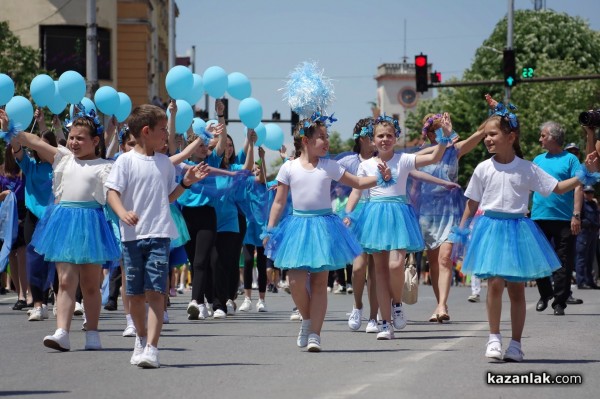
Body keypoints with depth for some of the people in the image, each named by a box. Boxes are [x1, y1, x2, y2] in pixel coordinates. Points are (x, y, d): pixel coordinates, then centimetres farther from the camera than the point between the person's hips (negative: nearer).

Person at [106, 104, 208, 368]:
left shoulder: (164, 163, 12)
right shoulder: (126, 161, -1)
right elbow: (112, 192, -8)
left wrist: (186, 183, 9)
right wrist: (123, 212, -25)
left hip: (159, 235, 2)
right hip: (133, 235, -1)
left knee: (155, 291, -12)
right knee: (135, 293, 8)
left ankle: (151, 348, -18)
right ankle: (141, 337, 32)